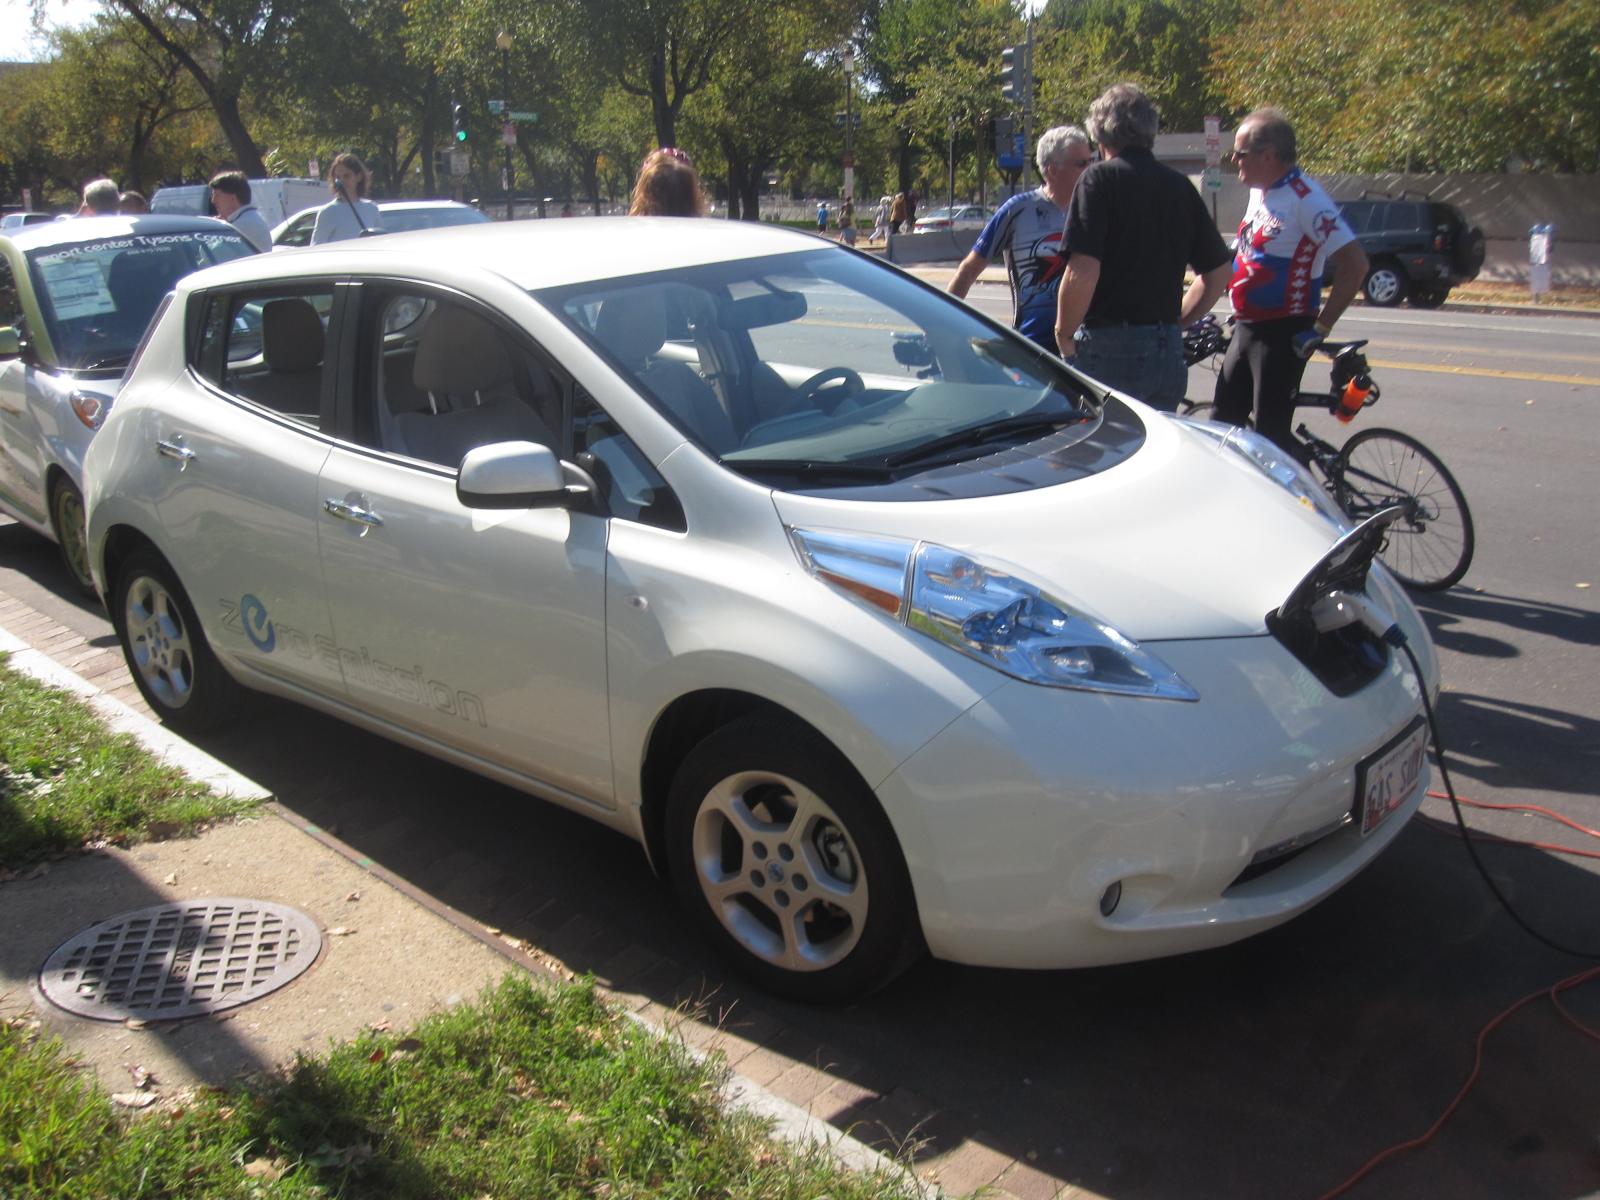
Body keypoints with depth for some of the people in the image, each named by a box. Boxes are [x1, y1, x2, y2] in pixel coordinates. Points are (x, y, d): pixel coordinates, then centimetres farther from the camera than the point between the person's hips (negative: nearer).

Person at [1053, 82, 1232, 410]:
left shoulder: (1100, 178, -7)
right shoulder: (1180, 186, 11)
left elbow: (1083, 273, -18)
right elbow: (1218, 273, 14)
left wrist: (1064, 336, -5)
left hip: (1110, 347, -6)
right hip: (1169, 352, 6)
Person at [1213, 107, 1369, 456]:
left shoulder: (1305, 198, -17)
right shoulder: (1260, 192, 10)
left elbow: (1355, 263, -20)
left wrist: (1320, 328, -19)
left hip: (1282, 334, -9)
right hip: (1247, 329, 9)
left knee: (1271, 434, -8)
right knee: (1224, 422, 12)